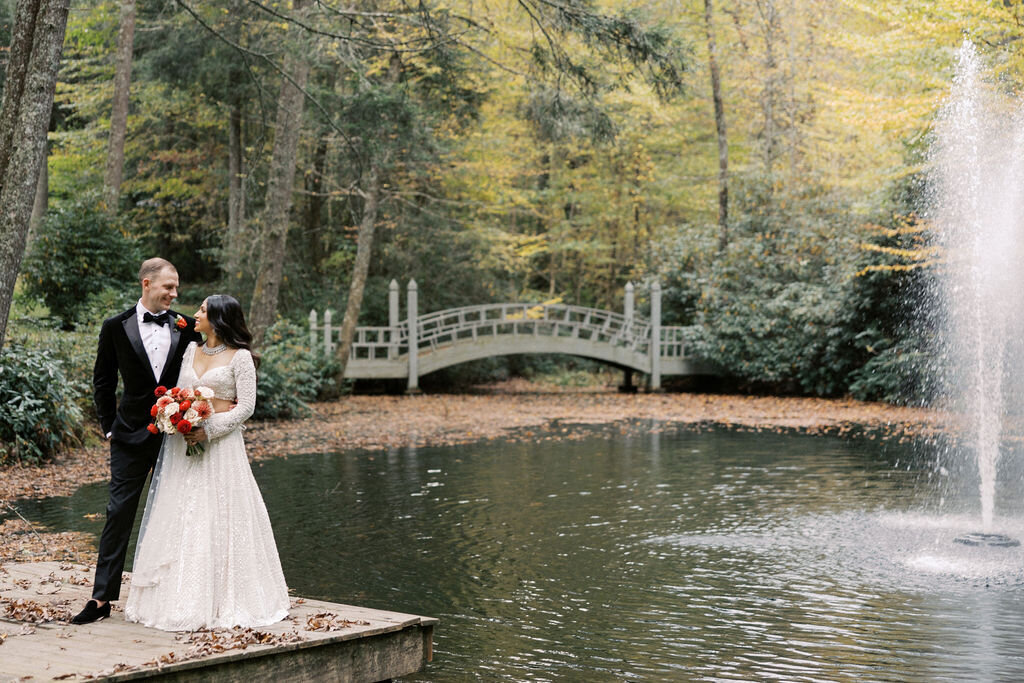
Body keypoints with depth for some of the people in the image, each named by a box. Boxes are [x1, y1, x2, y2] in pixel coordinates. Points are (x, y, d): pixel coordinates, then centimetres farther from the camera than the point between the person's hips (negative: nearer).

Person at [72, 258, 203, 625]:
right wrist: (110, 427, 4)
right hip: (132, 433, -1)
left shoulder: (187, 327, 2)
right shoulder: (116, 327, 0)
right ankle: (102, 598, 0)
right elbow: (103, 382, 8)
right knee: (119, 512, -3)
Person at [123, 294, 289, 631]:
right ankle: (184, 599, 12)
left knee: (220, 520, -4)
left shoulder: (240, 357, -4)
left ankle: (224, 601, 4)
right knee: (182, 518, 5)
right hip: (183, 444, 6)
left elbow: (246, 406, -8)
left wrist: (209, 429, -17)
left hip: (220, 444, -6)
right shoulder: (190, 350, 13)